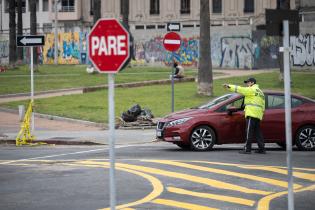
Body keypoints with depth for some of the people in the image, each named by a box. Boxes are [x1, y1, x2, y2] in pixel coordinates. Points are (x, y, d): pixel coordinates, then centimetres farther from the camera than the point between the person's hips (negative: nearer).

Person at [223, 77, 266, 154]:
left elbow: (240, 89, -9)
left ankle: (247, 149, -13)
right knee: (257, 132, 10)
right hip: (258, 115, 9)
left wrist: (229, 86, -6)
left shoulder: (252, 89, -3)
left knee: (249, 131, -10)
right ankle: (261, 148, 7)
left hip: (252, 114, -9)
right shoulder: (260, 92, 26)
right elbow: (262, 105, 24)